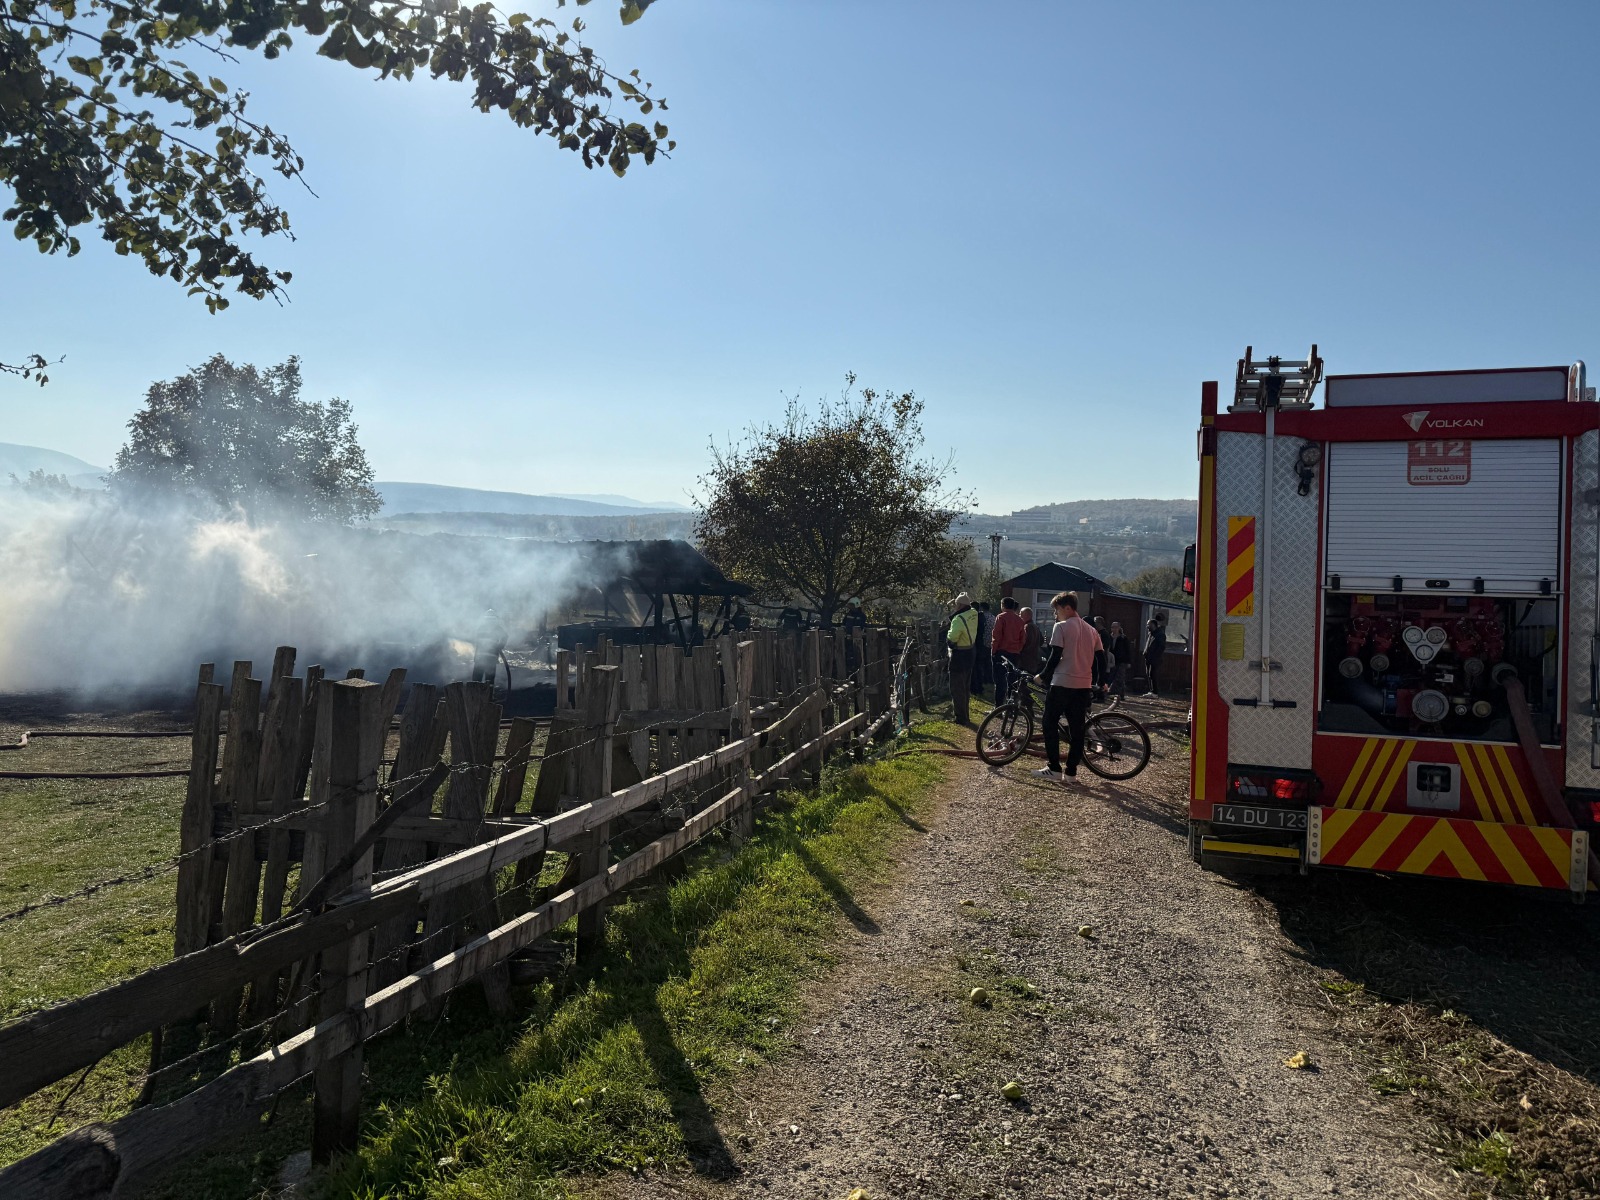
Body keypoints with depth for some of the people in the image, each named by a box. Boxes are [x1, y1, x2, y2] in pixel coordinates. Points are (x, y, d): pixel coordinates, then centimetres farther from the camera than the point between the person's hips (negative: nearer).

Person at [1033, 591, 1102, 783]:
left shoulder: (1061, 627, -7)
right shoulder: (1091, 630, 13)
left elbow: (1055, 657, -11)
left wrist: (1042, 676, 2)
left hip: (1062, 683, -6)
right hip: (1084, 686, 6)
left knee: (1050, 725, 4)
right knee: (1077, 729, 8)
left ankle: (1054, 768, 2)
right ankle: (1071, 771, 9)